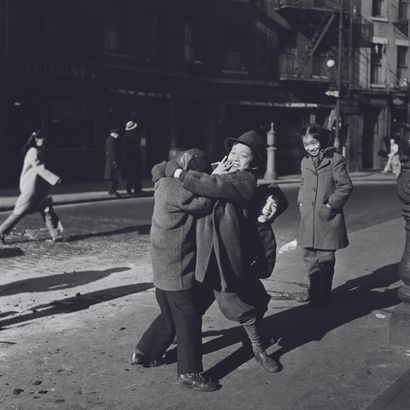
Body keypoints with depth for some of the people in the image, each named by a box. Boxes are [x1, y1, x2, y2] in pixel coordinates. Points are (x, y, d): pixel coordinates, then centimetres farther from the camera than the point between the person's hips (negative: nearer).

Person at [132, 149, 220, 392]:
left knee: (170, 315, 24)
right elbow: (206, 203, -18)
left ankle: (145, 352, 34)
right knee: (189, 318, 0)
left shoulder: (165, 182, 7)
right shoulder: (177, 190, -21)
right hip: (177, 269, -10)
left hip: (164, 268, 10)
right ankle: (190, 372, 10)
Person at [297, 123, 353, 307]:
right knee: (310, 257, 13)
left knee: (325, 259, 1)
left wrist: (330, 206, -12)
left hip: (327, 219, -6)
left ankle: (324, 294, 13)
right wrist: (301, 202, 8)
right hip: (308, 219, 6)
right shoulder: (305, 162, 11)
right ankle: (314, 290, 27)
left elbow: (345, 186, -9)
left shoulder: (335, 159, -8)